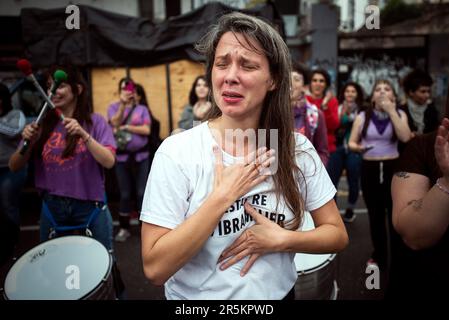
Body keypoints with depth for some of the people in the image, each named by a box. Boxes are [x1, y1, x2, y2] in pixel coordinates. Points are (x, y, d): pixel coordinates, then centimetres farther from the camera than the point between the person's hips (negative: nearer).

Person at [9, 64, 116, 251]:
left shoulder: (94, 121, -6)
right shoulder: (43, 124, 3)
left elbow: (109, 161, -18)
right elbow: (14, 167, 2)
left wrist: (84, 135, -29)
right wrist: (27, 143, -16)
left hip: (89, 207, -3)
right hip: (51, 208, 3)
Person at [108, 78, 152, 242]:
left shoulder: (142, 108, 5)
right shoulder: (113, 107, 5)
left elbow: (146, 130, -7)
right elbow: (115, 123, -15)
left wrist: (125, 127, -11)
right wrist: (123, 104, -25)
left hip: (141, 156, 0)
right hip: (122, 157, 0)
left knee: (142, 192, 4)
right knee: (125, 193, 7)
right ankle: (124, 228, 19)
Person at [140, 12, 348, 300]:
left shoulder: (297, 149, -10)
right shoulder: (177, 152, -19)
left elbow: (337, 234, -4)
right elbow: (155, 269, -22)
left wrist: (280, 240, -20)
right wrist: (223, 195, -27)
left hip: (279, 293, 3)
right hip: (198, 298, -2)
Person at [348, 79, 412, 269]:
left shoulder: (400, 114, 2)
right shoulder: (363, 117, 2)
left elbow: (405, 138, -15)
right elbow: (351, 143, 4)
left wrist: (391, 110, -15)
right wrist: (358, 148, -20)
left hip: (393, 168, -1)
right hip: (370, 169, 1)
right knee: (375, 215, 11)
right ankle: (379, 257, 26)